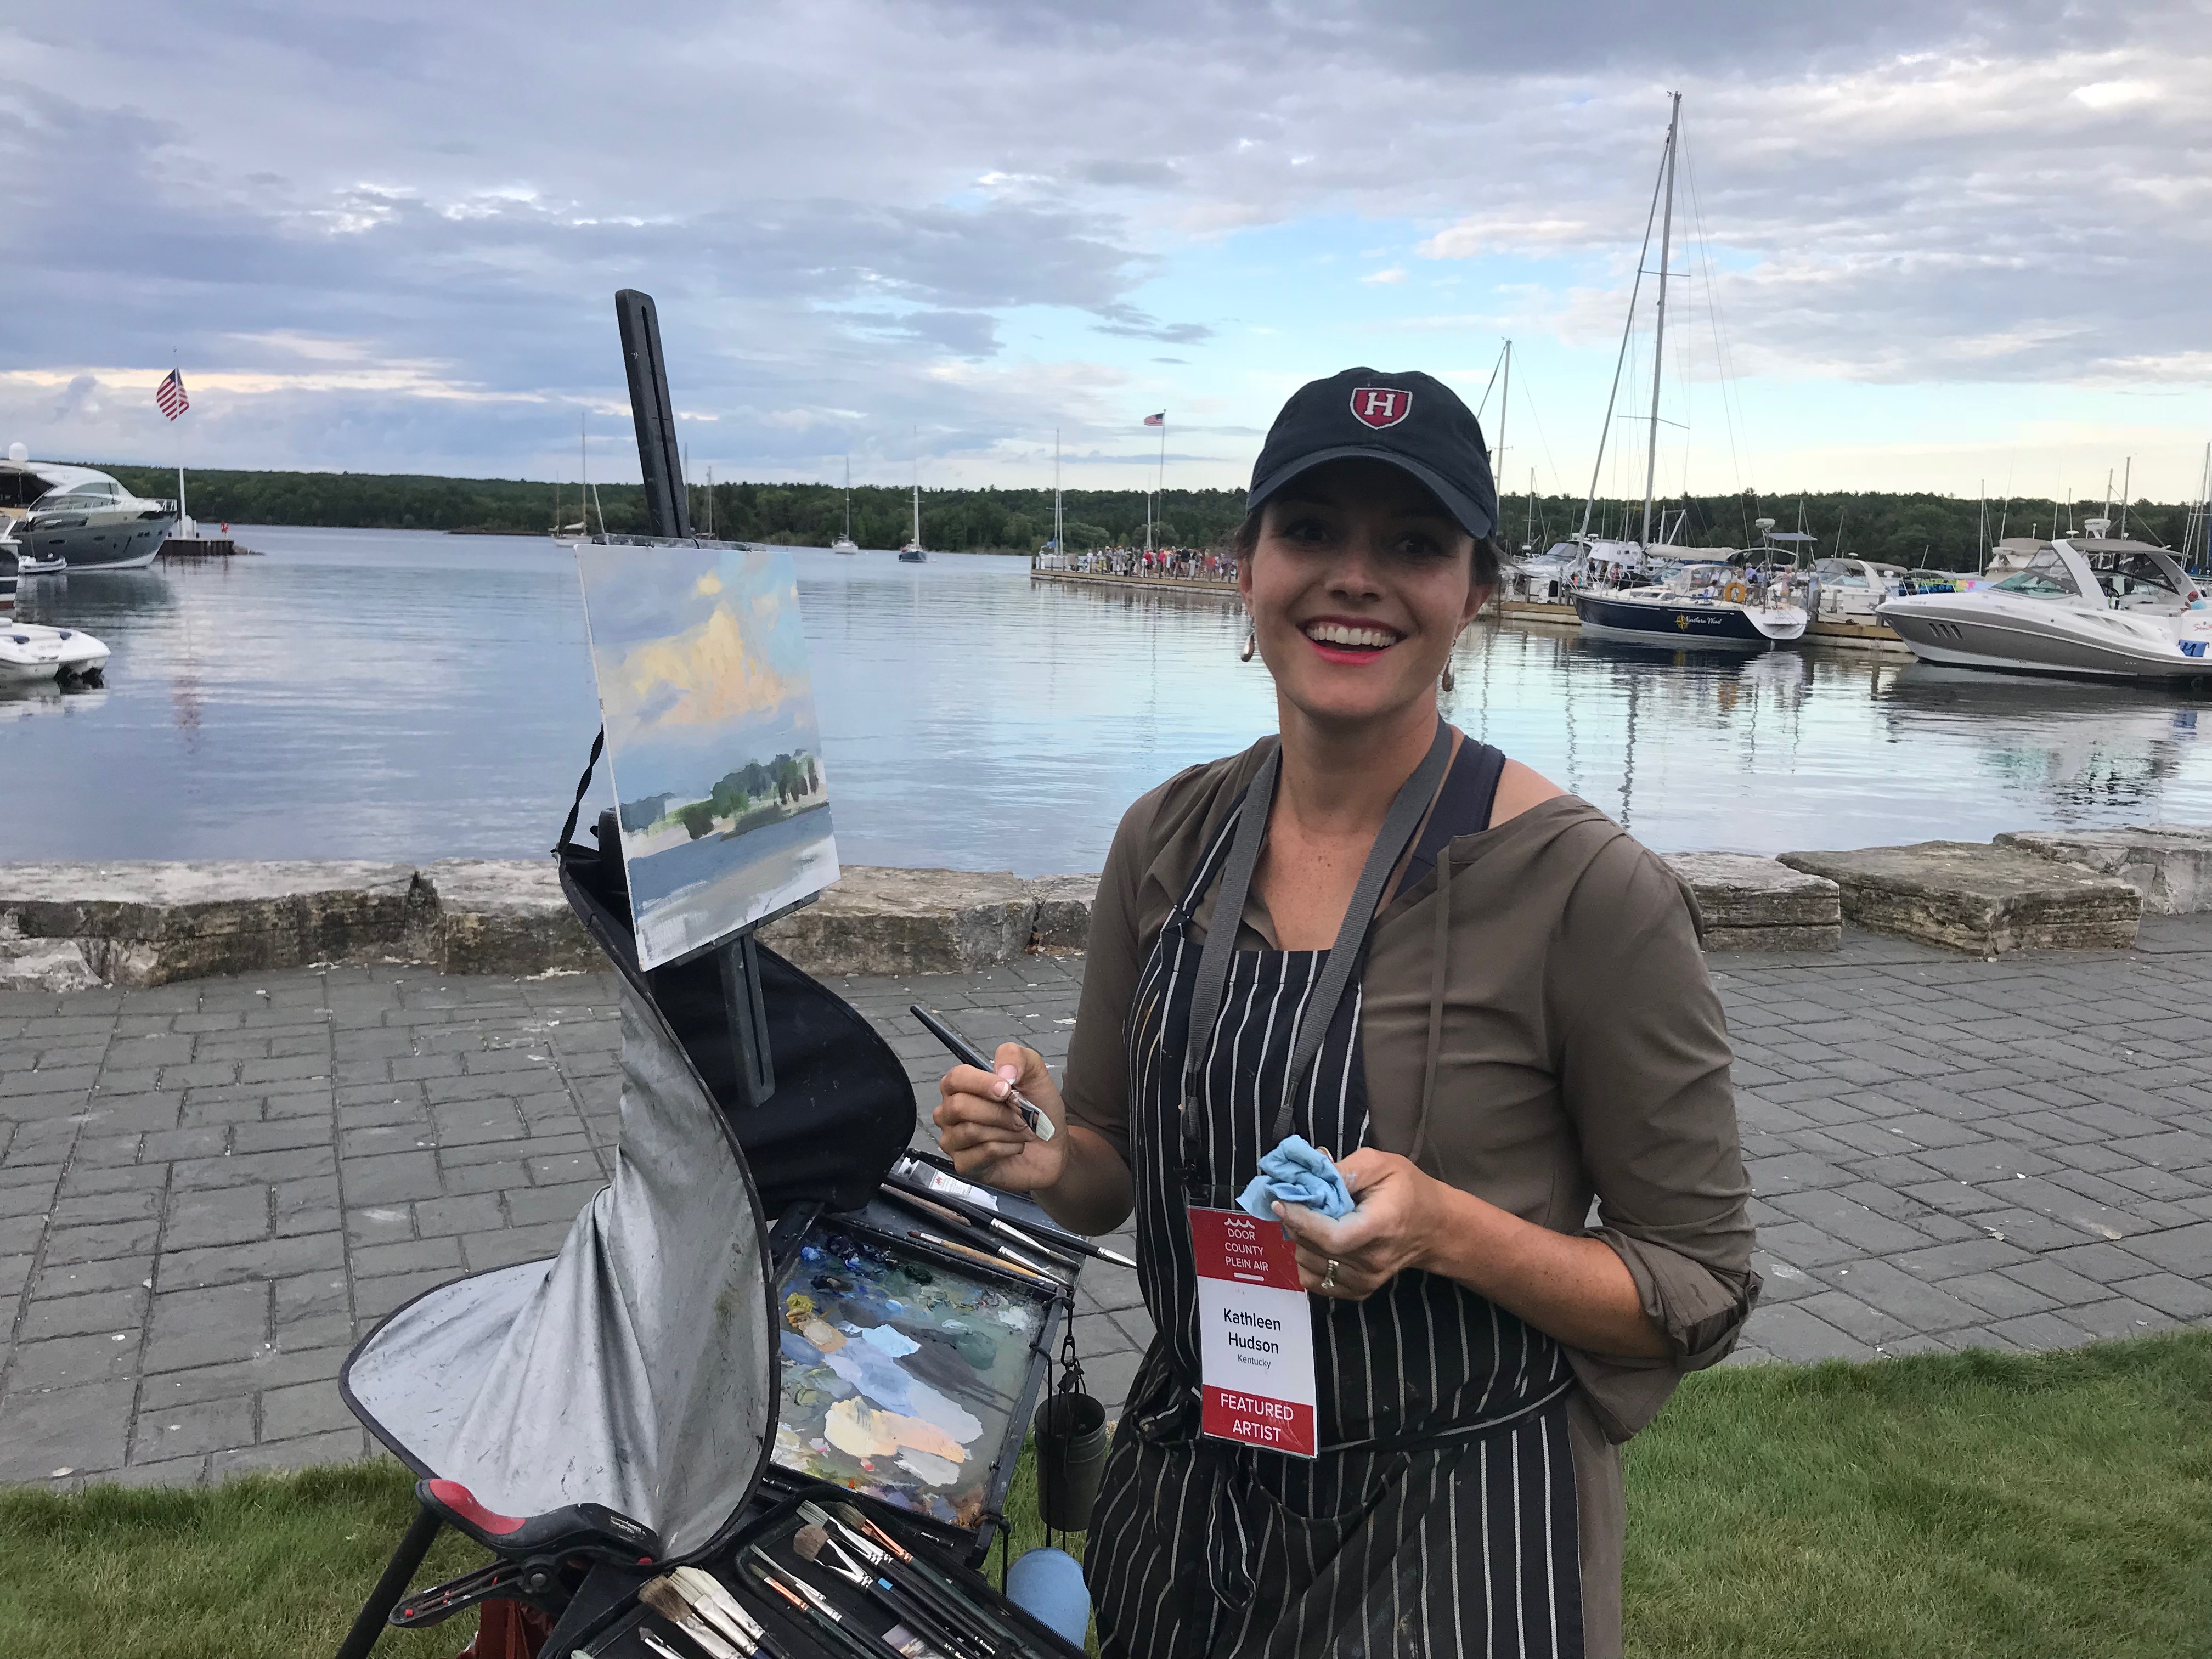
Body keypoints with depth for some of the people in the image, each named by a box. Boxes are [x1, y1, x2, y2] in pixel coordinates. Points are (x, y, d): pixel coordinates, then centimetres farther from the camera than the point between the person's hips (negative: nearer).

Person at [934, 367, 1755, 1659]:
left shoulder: (1589, 892, -20)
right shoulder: (1168, 839, -5)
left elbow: (1699, 1291, -12)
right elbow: (1114, 1169, 6)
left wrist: (1448, 1231, -27)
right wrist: (1043, 1157, -15)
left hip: (1461, 1529, -4)